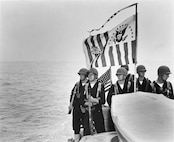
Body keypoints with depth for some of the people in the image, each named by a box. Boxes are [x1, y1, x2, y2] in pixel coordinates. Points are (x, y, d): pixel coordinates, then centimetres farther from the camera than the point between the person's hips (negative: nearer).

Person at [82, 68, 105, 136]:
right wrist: (86, 102, -11)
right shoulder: (86, 86, 9)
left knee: (100, 131, -1)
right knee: (86, 132, 2)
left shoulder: (100, 85, 1)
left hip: (97, 112, -2)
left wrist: (94, 100, -16)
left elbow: (103, 101, -3)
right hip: (87, 113, 3)